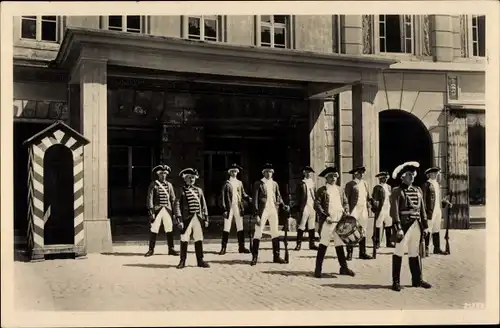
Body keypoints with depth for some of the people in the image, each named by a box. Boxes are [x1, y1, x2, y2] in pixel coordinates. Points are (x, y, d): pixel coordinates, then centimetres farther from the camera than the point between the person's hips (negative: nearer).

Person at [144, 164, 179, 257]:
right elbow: (150, 199, -5)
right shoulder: (153, 185, 1)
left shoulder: (169, 185, 12)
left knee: (169, 230, 5)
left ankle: (171, 249, 14)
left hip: (168, 210, 3)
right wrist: (151, 212, -12)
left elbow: (173, 199, 13)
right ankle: (151, 250, 9)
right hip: (157, 210, -3)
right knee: (154, 230, -1)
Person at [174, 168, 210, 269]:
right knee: (184, 240, 0)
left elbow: (204, 205, 15)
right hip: (187, 218, -3)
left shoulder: (199, 190, 14)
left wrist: (206, 219, 10)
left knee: (199, 240, 6)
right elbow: (177, 205, -4)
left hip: (198, 218, 3)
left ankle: (200, 260, 15)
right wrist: (179, 220, -12)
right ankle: (182, 261, 10)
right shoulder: (181, 191, 2)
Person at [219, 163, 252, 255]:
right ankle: (223, 248, 3)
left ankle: (241, 247, 12)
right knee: (226, 229, -2)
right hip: (229, 208, -4)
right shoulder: (226, 183, 0)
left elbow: (243, 194, 12)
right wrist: (224, 209, -9)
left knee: (240, 228, 6)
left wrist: (249, 198, -9)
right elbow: (223, 197, -3)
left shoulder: (239, 183, 13)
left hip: (238, 208, 4)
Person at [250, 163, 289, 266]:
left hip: (273, 210, 5)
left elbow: (279, 197, 15)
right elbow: (255, 200, -6)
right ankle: (254, 257, 2)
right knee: (258, 233, -4)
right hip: (263, 211, -5)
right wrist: (257, 215, -12)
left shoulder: (275, 184, 12)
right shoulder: (258, 184, -2)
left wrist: (284, 205, -4)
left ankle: (276, 256, 16)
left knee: (275, 233, 8)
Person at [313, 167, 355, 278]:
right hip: (327, 222, -5)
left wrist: (346, 211, 1)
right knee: (323, 245, -5)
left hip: (340, 221, 5)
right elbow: (317, 205, -8)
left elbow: (345, 202, 21)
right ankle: (318, 269, 1)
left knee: (339, 245, 13)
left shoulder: (340, 190, 17)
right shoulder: (322, 190, -1)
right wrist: (325, 216, -16)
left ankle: (344, 268, 22)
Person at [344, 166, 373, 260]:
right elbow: (346, 199, -6)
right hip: (354, 211, -6)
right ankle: (349, 253, 2)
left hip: (364, 211, 6)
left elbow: (368, 197, 18)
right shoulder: (350, 184, -3)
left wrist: (371, 200, -3)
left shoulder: (365, 183, 16)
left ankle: (362, 253, 14)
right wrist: (347, 211, -12)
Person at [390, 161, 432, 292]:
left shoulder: (418, 190, 13)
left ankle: (417, 279, 22)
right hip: (404, 225, -6)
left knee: (415, 253, 13)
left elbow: (422, 210, 15)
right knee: (399, 252, -2)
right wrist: (398, 228, -17)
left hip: (416, 225, 6)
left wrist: (425, 226, 11)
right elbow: (395, 211, -10)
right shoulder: (397, 191, -4)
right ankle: (396, 282, 3)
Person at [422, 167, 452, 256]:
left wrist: (446, 202, 7)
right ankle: (426, 249, 3)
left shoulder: (437, 184, 16)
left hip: (438, 211, 8)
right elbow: (423, 199, -13)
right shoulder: (427, 184, -9)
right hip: (430, 211, -8)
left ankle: (437, 248, 19)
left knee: (436, 230, 12)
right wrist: (425, 211, -18)